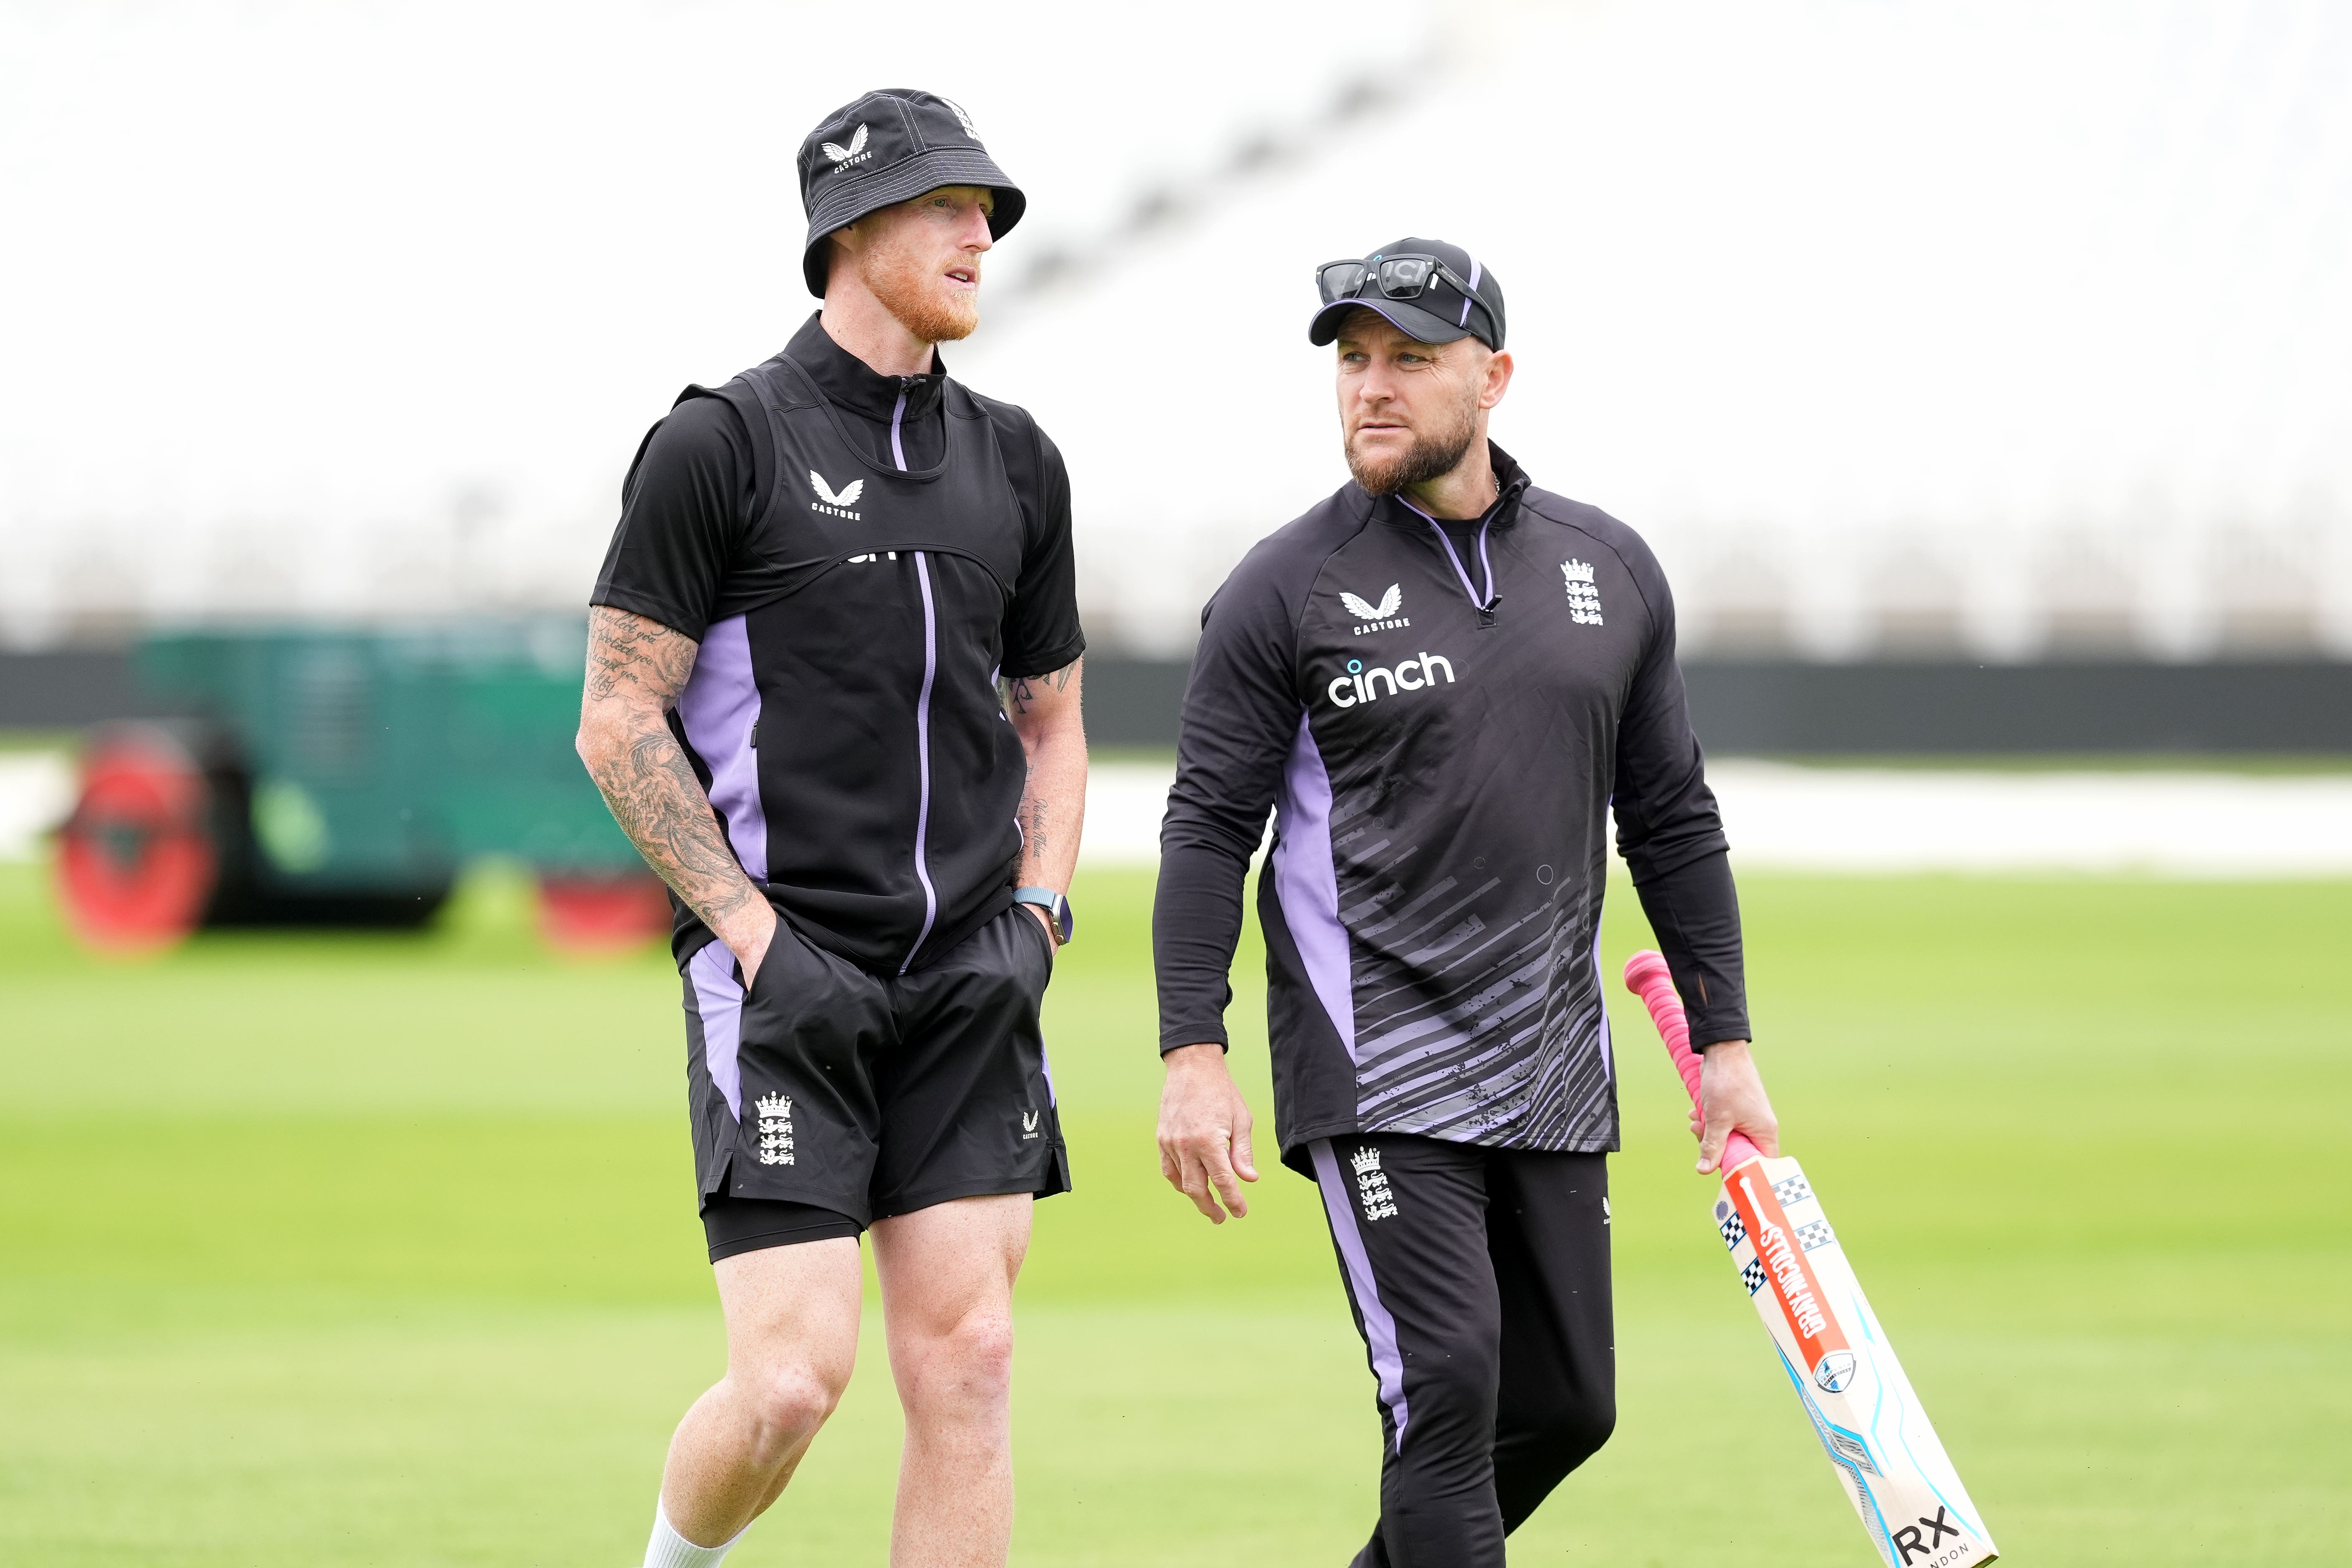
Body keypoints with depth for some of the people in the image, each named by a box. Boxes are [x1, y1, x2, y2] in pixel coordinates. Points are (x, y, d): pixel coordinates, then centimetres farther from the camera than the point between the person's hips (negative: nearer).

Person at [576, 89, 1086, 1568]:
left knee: (967, 1361, -3)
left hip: (963, 988, 5)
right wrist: (761, 941, -12)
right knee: (796, 1377, -11)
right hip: (783, 979, -5)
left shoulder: (1015, 462, 12)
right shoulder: (720, 445, -5)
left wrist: (1035, 916, 5)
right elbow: (619, 722, -5)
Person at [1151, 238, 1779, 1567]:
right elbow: (1210, 828, -3)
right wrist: (1194, 1057, -12)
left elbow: (1672, 820, 15)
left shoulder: (1612, 571, 9)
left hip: (1555, 1072, 5)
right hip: (1374, 1068, -5)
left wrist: (1726, 1042, 11)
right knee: (1449, 1380, -16)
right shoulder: (1286, 589, -3)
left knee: (1565, 1405, 7)